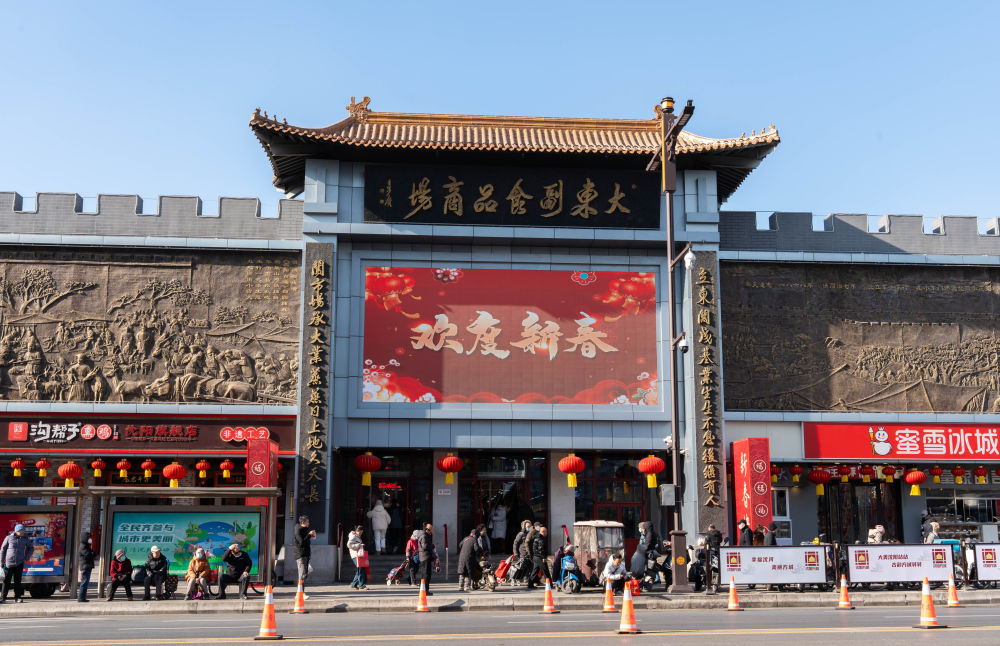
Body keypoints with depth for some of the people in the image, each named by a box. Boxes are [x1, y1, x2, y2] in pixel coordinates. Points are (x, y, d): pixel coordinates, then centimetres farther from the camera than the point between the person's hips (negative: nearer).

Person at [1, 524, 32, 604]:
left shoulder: (25, 539, 1)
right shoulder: (9, 538, -5)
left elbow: (31, 548, 15)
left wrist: (26, 558, 7)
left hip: (20, 563, 2)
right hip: (9, 563, -2)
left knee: (17, 581, 4)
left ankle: (17, 598, 8)